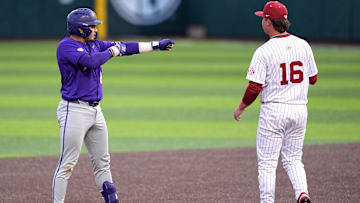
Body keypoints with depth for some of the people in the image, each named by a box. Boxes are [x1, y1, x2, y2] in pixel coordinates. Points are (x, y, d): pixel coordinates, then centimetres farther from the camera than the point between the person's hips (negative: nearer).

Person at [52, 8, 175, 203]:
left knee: (102, 161, 14)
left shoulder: (94, 44, 13)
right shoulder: (66, 46, -13)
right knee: (67, 164, -8)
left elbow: (125, 47, 16)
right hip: (75, 111, -9)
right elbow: (91, 61, -28)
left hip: (95, 111, 9)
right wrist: (113, 50, -11)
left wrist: (156, 45, 14)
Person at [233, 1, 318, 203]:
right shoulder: (303, 45, 2)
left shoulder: (264, 51, -14)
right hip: (300, 109, 5)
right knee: (293, 159, 15)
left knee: (267, 162, 3)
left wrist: (241, 107, 2)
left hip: (273, 109, -5)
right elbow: (313, 78, 11)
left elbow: (255, 88, -14)